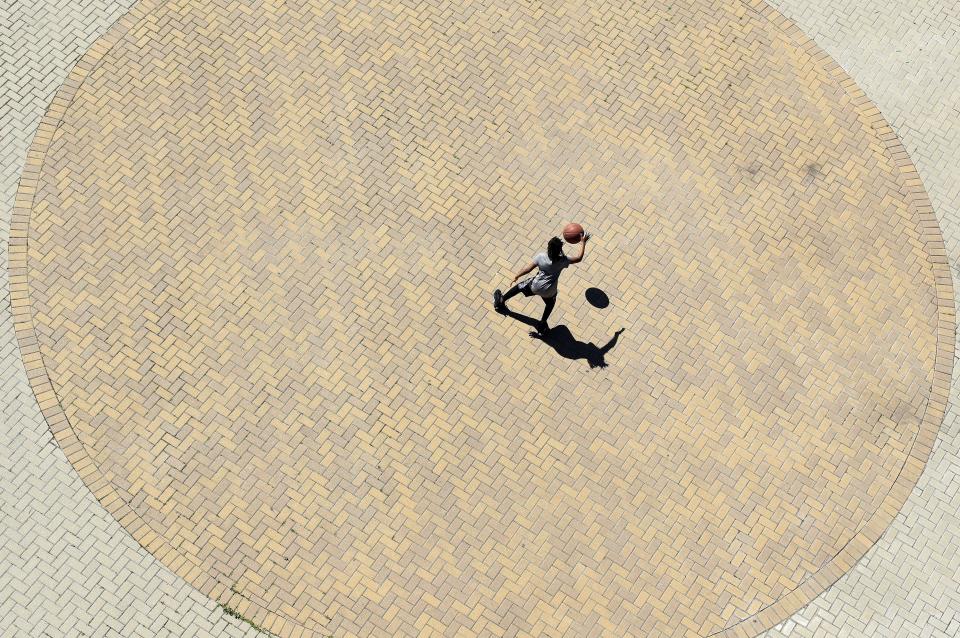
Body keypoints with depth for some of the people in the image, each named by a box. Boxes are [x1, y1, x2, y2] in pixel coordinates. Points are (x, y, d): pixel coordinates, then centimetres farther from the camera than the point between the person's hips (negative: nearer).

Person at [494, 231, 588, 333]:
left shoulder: (541, 257, -23)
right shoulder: (563, 261, -24)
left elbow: (528, 268, -15)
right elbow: (579, 258, -10)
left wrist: (516, 277, -1)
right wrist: (583, 242, -1)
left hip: (535, 286, 1)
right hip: (549, 292, 0)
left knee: (520, 286, 29)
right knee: (550, 304, 33)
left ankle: (501, 301, 45)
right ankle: (542, 324, 40)